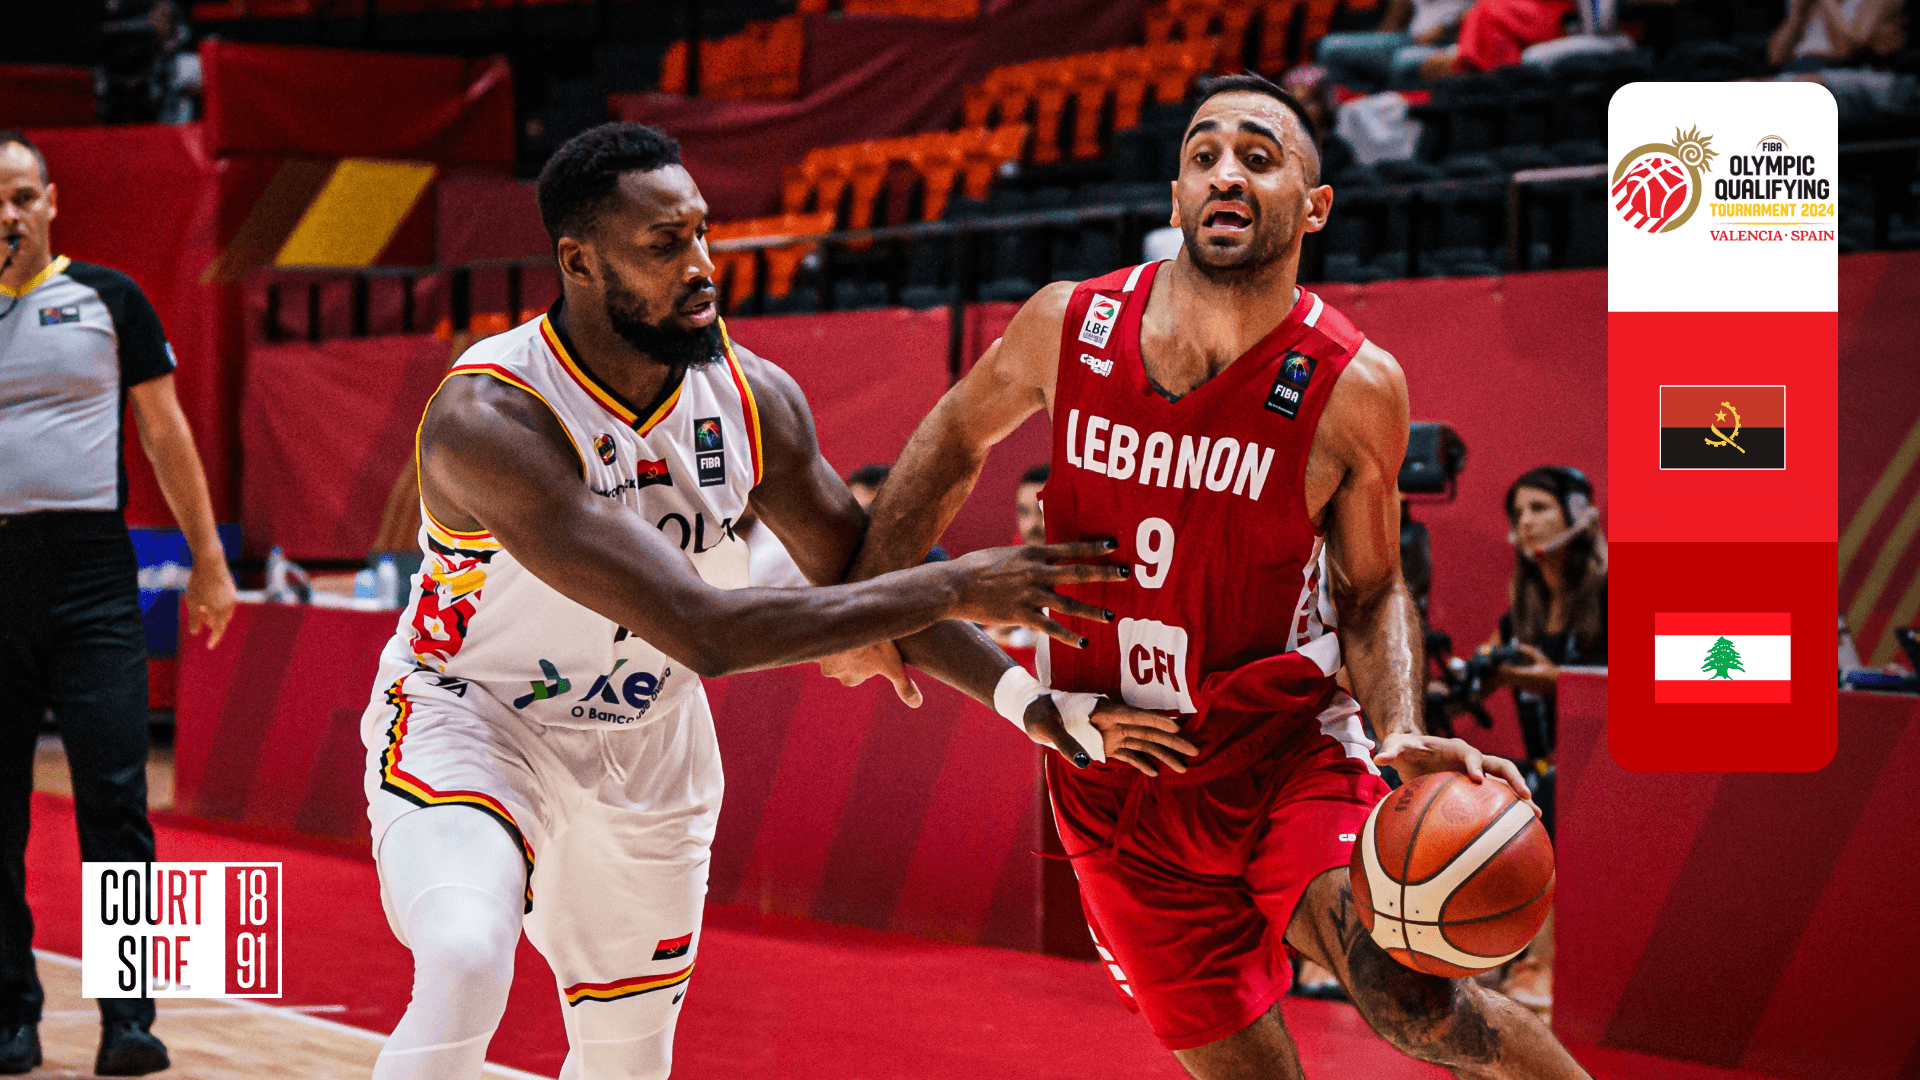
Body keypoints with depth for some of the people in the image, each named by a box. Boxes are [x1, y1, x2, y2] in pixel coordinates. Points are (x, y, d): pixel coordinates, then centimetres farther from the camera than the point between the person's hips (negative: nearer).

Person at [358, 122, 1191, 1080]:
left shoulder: (754, 400, -14)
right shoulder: (488, 420, -33)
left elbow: (861, 574, 4)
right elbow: (703, 632, -38)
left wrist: (1030, 701, -7)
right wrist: (955, 589, -36)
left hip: (646, 743, 6)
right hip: (471, 716, -6)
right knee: (465, 967, -33)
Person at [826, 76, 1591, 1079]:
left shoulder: (1354, 388, -13)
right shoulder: (1069, 327, -7)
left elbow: (1370, 588, 1)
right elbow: (956, 436, 14)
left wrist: (1402, 732, -17)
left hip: (1286, 756, -2)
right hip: (1114, 791, 3)